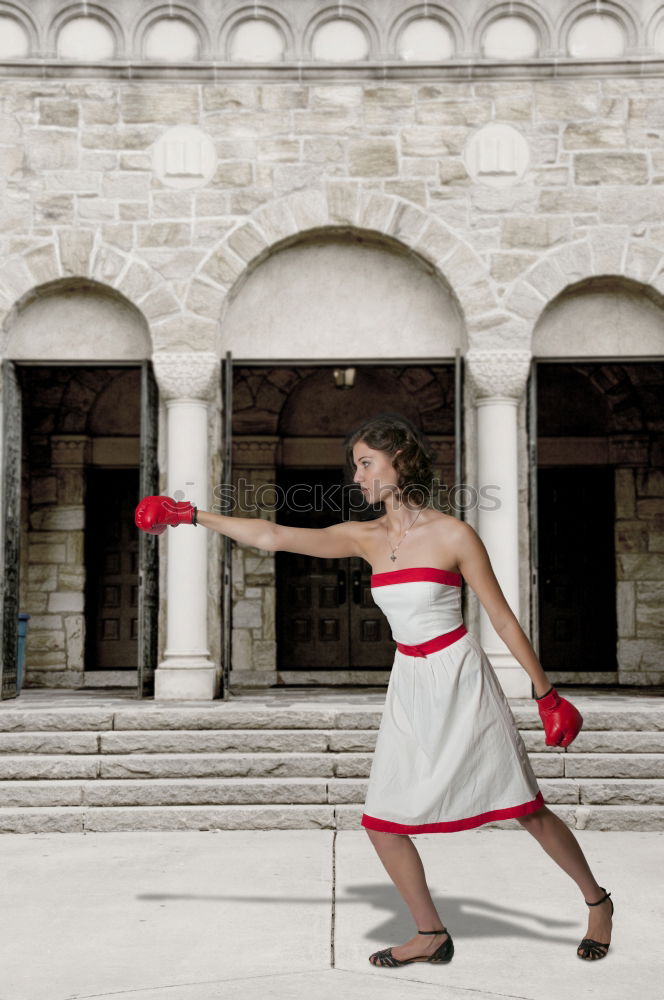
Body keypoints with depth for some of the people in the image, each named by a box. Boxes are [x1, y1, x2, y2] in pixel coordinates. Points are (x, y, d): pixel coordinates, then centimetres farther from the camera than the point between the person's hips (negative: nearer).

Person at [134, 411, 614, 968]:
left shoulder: (452, 535, -11)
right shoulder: (366, 538, 2)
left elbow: (502, 618, -6)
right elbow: (273, 536, 2)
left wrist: (547, 694, -3)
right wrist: (191, 516, -1)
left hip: (461, 681, -5)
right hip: (409, 690, 5)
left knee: (527, 808, 3)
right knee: (381, 822, 2)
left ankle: (596, 902, 27)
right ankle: (432, 936, 20)